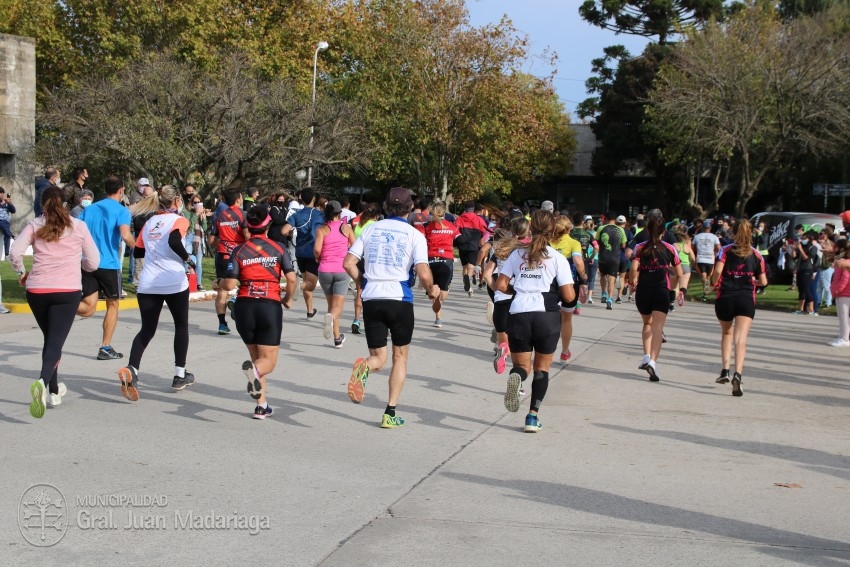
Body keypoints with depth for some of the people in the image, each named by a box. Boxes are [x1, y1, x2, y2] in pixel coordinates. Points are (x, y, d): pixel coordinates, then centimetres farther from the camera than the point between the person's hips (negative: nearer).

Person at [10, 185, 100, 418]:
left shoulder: (35, 226, 6)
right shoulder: (78, 226, 5)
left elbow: (15, 253, -6)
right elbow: (93, 263, 8)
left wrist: (21, 273, 13)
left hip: (37, 290, 2)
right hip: (68, 291, -2)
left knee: (50, 340, 21)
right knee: (55, 343, -7)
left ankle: (54, 390, 26)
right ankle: (43, 381, -35)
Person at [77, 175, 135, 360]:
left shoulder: (89, 209, 14)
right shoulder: (121, 211, -2)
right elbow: (125, 235, -18)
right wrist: (135, 246, 1)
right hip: (109, 264, -4)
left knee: (88, 308, 4)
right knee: (112, 305, 13)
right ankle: (105, 348, 12)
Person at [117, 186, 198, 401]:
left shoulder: (149, 222, 14)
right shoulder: (179, 220, -3)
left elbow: (138, 251, 18)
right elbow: (174, 241, -22)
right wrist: (187, 258, -7)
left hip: (147, 284, 4)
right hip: (174, 282, -4)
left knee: (147, 330, 6)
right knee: (181, 326, 16)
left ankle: (131, 369, -20)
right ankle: (180, 375, 21)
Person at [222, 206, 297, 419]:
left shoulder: (239, 251, 3)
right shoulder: (278, 249, 3)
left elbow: (229, 285, -4)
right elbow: (291, 279, -6)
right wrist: (288, 298, 12)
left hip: (244, 306, 2)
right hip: (270, 306, -2)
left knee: (257, 357, 19)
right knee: (268, 361, 3)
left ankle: (262, 405, 14)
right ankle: (254, 370, -33)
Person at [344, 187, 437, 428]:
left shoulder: (370, 229, 7)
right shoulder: (414, 235, -2)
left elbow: (349, 263, 3)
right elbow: (423, 273, -13)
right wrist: (432, 290, 8)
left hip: (371, 300, 2)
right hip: (399, 300, -2)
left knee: (379, 358, 12)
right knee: (400, 356, 16)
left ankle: (364, 367, -26)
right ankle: (390, 413, 11)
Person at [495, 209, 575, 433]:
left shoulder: (517, 254, 8)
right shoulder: (557, 258, 0)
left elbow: (501, 285, 5)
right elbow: (568, 296, -4)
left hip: (518, 314, 1)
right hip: (547, 316, -1)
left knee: (522, 365, 14)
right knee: (542, 368, 16)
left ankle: (517, 376, -23)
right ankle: (533, 415, 6)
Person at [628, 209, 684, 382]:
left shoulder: (640, 248, 1)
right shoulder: (669, 248, 3)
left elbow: (634, 268, -15)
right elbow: (679, 273, 6)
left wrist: (632, 283, 3)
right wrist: (681, 290, 20)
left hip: (643, 290, 2)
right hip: (662, 291, -1)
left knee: (647, 323, 24)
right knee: (657, 327, -10)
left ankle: (646, 356, 11)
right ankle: (653, 360, -27)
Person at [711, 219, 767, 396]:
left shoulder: (725, 251, 1)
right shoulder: (756, 255, 7)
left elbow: (718, 270, -15)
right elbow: (763, 282, 9)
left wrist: (714, 283, 4)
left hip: (725, 298, 0)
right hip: (746, 300, 0)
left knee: (726, 333, 24)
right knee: (741, 339, -9)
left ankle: (725, 370, 17)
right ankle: (737, 374, -28)